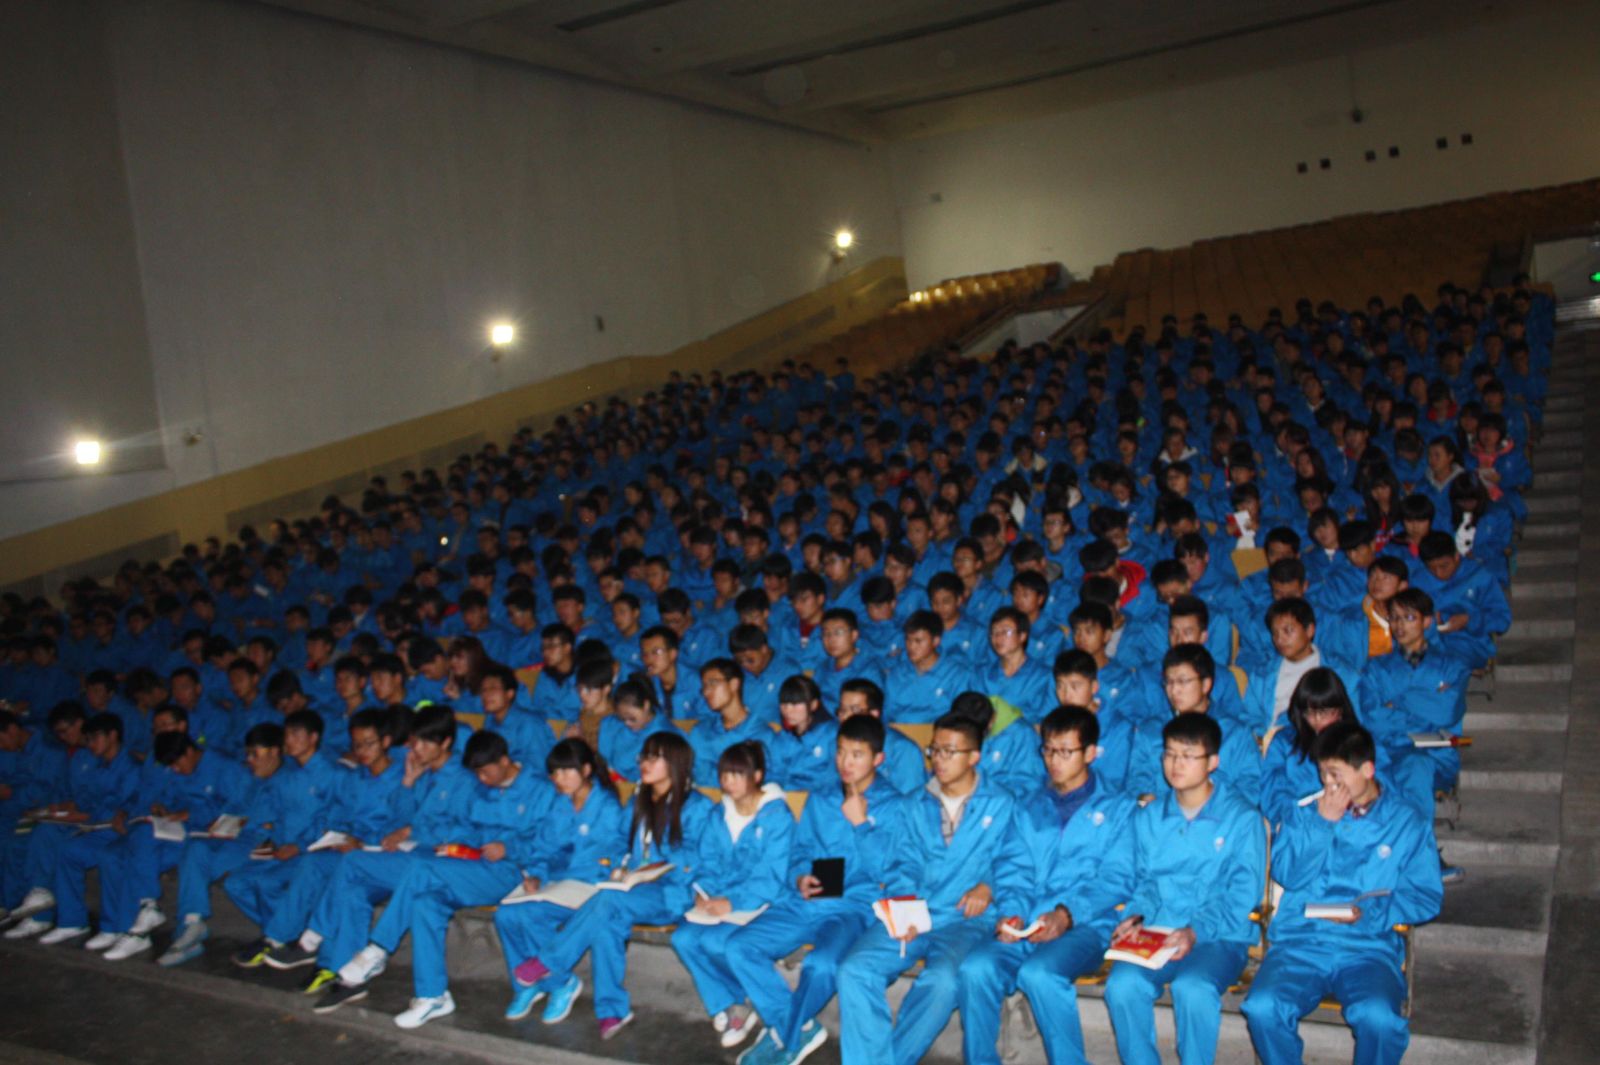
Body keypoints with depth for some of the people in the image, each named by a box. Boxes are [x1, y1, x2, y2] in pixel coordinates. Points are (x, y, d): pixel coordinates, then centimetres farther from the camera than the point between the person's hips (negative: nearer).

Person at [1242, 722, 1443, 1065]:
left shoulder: (1406, 822, 12)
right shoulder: (1304, 814, 17)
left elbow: (1427, 897, 4)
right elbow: (1286, 874, 3)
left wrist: (1371, 913, -11)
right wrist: (1323, 824, -3)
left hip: (1369, 947, -1)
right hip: (1299, 941, 1)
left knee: (1379, 1017, -33)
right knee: (1262, 1007, -27)